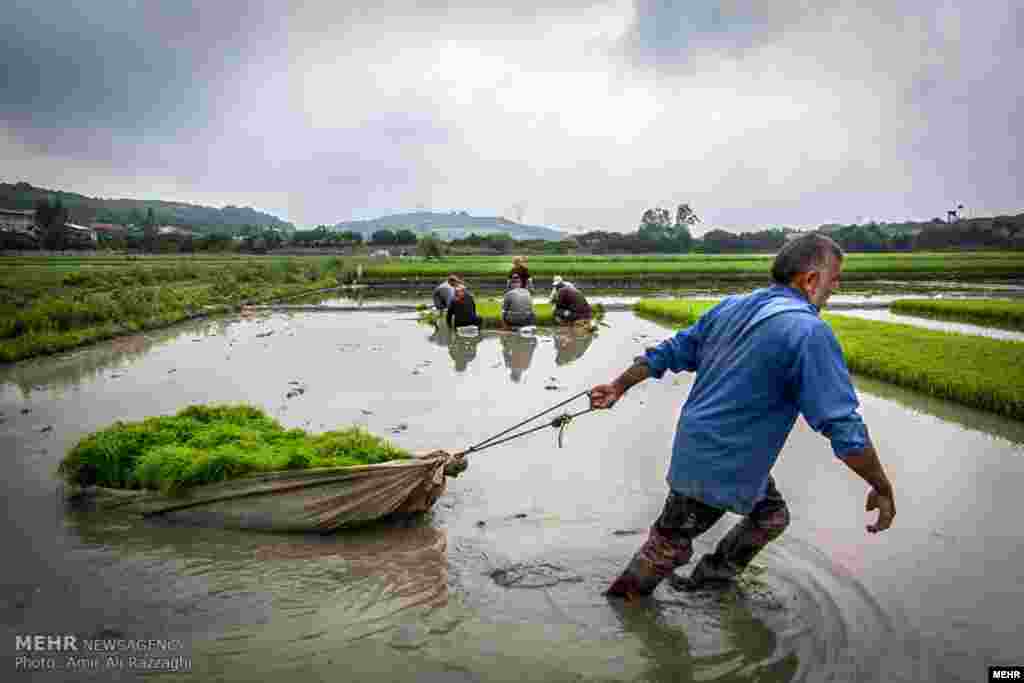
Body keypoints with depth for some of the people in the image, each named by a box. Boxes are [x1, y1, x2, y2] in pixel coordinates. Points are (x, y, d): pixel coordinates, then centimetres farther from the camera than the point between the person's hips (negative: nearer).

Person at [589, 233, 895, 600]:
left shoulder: (730, 307, 2)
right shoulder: (809, 332, -22)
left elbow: (668, 353, 8)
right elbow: (845, 428, -20)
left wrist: (619, 387, 18)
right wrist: (883, 489, -7)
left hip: (698, 447, 8)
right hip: (722, 468, -8)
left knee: (771, 516, 26)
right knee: (668, 544, 9)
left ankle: (714, 573, 40)